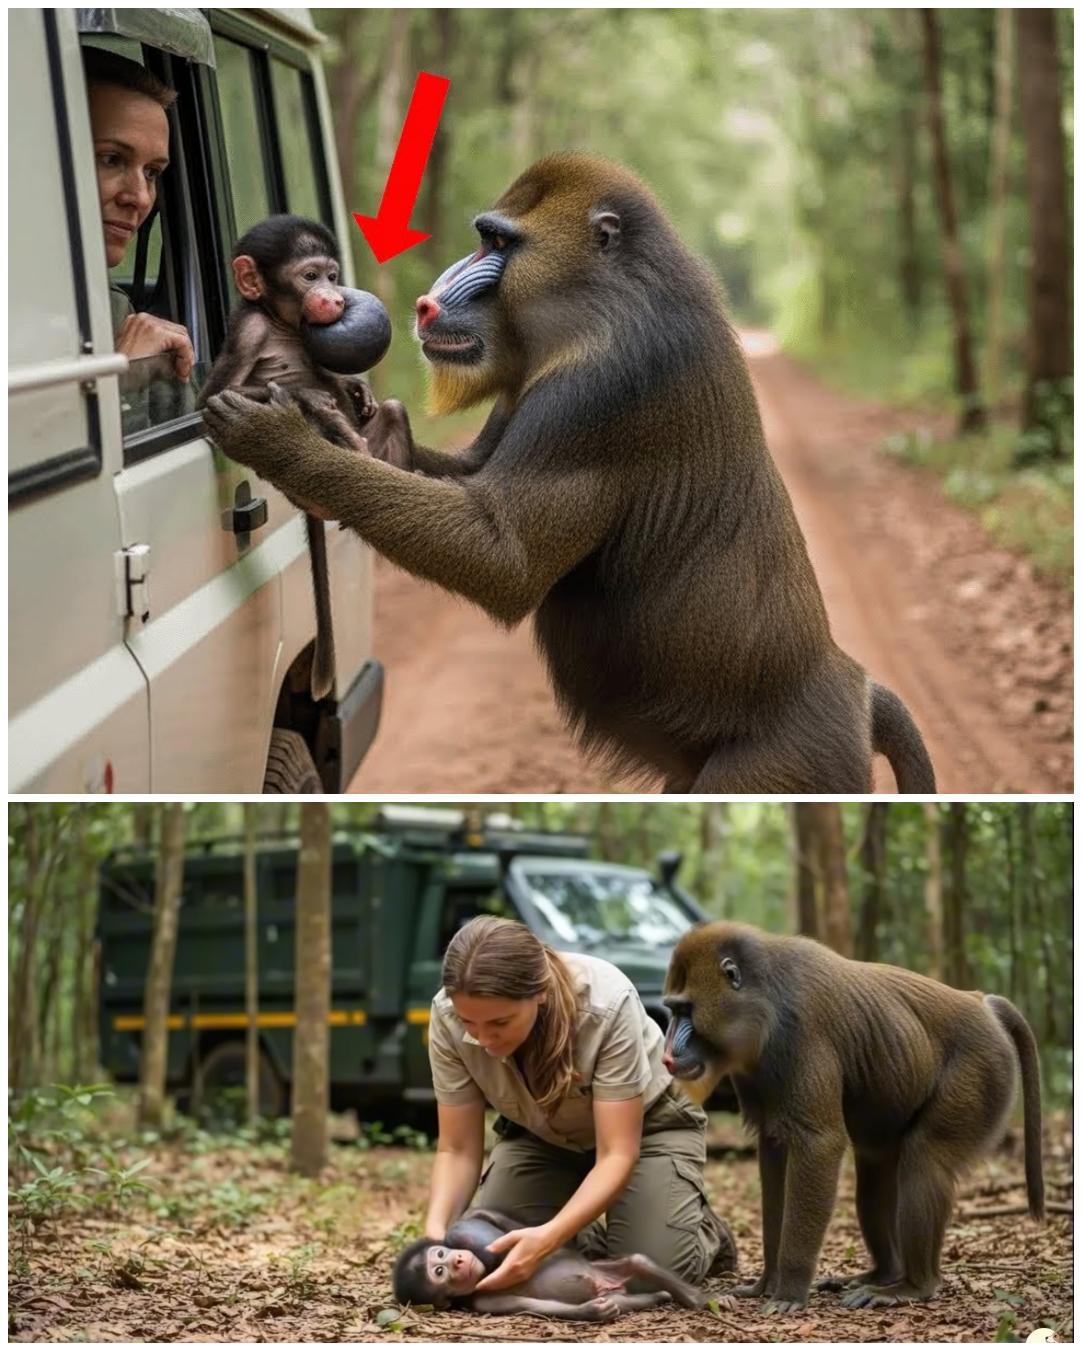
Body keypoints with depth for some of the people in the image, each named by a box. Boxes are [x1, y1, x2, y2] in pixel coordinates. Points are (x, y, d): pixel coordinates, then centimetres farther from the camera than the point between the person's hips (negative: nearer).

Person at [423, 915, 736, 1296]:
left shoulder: (607, 1004, -38)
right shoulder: (448, 1018, -28)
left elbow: (617, 1155, -34)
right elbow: (457, 1149, -18)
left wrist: (549, 1237, -50)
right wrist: (436, 1227, -38)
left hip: (645, 1123, -3)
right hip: (539, 1134, 4)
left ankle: (706, 1235, 12)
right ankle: (588, 1242, 15)